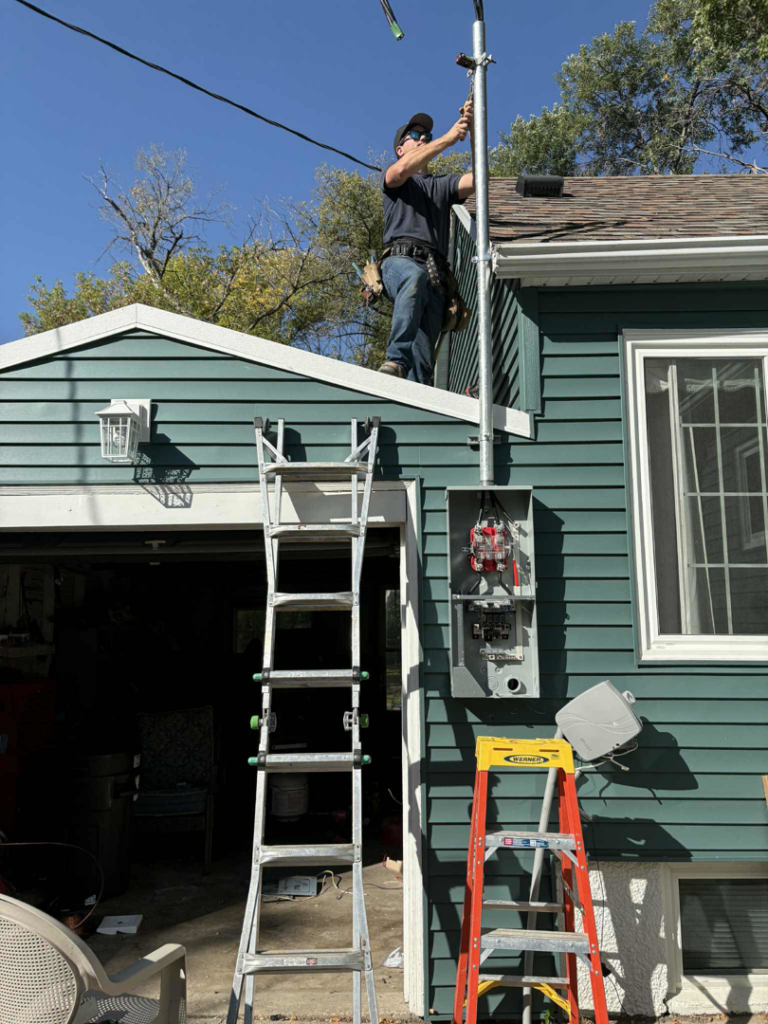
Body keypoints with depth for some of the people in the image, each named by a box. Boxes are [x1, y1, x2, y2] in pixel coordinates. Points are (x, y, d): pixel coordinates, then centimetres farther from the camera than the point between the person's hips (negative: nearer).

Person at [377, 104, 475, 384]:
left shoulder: (442, 184, 36)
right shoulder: (390, 177, 25)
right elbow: (401, 170, -1)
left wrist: (474, 132, 7)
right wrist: (447, 138, -3)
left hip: (435, 274, 4)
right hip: (400, 260, -4)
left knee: (423, 356, -14)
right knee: (415, 277, -42)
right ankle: (396, 360, -51)